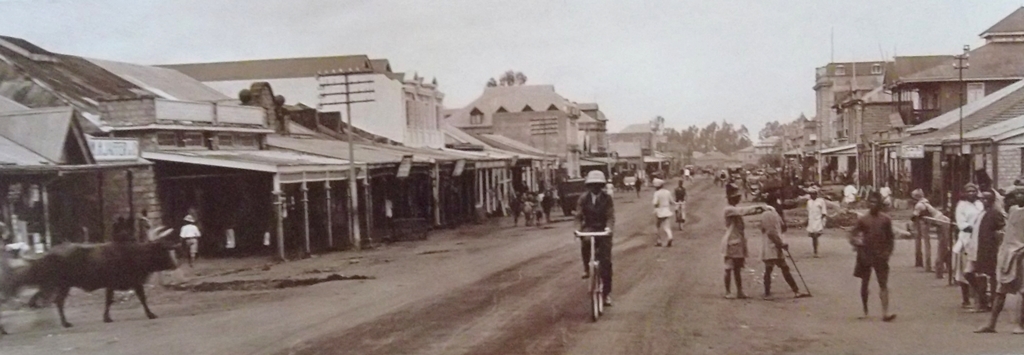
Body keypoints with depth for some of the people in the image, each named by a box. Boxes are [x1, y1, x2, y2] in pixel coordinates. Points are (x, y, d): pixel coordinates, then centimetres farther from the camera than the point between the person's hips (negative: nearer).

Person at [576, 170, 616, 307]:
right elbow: (578, 216, -2)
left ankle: (607, 293, 3)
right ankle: (586, 268, -12)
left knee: (606, 261, -5)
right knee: (585, 241, -37)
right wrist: (578, 229, -21)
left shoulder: (607, 199, -1)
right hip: (589, 228, 0)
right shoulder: (583, 199, 1)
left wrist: (609, 228, -28)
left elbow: (610, 216, -8)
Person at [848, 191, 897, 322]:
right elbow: (852, 234, 2)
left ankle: (885, 312, -13)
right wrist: (855, 241, -19)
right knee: (864, 283, 8)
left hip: (880, 256, 0)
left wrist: (888, 251, -1)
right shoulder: (862, 220, 2)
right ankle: (865, 310, 22)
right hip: (865, 255, 0)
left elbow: (890, 238, 10)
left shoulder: (885, 220, 4)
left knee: (883, 284, -8)